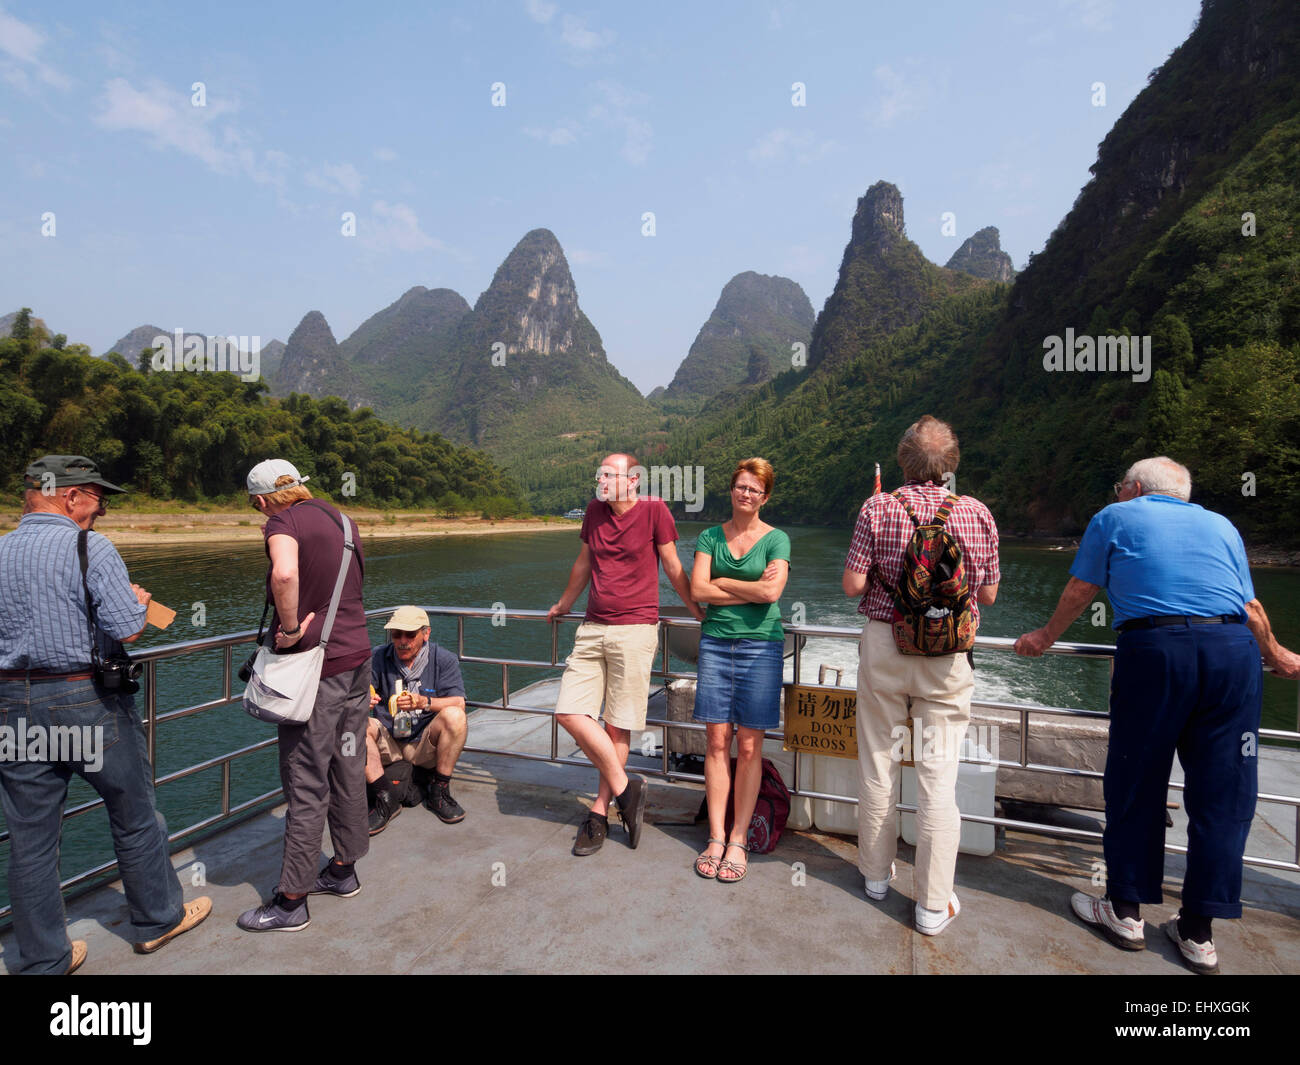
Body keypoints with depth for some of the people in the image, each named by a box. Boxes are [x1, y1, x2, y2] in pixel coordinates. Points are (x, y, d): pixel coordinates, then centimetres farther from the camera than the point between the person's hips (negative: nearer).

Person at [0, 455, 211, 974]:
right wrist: (137, 601, -1)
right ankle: (157, 919, 30)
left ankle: (43, 958, 25)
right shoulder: (90, 547, -14)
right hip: (89, 702, -5)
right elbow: (127, 629, -21)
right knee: (134, 816, 14)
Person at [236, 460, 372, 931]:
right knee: (347, 770, 18)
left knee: (306, 784, 3)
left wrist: (291, 629, -22)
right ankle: (344, 870, 34)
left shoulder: (285, 522, -12)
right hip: (357, 656, 8)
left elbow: (285, 573, -34)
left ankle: (291, 901, 18)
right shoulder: (341, 520, 12)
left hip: (316, 665, -8)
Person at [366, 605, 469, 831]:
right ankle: (384, 799, -19)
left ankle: (439, 792, -13)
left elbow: (458, 704, -13)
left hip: (425, 745, -1)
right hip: (387, 743, 2)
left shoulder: (444, 659, -3)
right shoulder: (378, 657, 1)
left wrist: (424, 702, -31)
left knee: (454, 716, -30)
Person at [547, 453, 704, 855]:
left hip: (635, 629, -5)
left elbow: (672, 566, 4)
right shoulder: (594, 511, 9)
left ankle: (600, 812, 18)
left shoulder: (654, 510, -6)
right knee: (570, 712, -4)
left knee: (617, 725, 1)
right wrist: (563, 605, 34)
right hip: (592, 628, 6)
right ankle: (626, 788, 10)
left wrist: (697, 611, 12)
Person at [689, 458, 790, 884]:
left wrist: (722, 582, -5)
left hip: (760, 646, -2)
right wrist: (752, 588, -8)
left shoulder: (776, 539, 3)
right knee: (717, 742, 4)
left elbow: (772, 593, -13)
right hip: (715, 643, 2)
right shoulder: (710, 537, 9)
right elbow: (698, 590, -4)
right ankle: (716, 837, 15)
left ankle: (738, 840, 14)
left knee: (749, 746, 2)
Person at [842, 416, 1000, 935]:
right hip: (948, 655, 1)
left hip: (884, 644, 0)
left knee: (878, 765, 13)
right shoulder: (975, 512, -2)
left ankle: (876, 874, 31)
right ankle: (933, 905, 16)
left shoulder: (878, 508, -7)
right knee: (938, 776, 7)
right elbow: (988, 594, 4)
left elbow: (852, 584, -9)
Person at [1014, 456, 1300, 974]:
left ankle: (1126, 912, 20)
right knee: (1222, 795, 11)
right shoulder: (1221, 524, 22)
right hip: (1233, 651, 4)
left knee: (1135, 786, 9)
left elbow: (1079, 591, 13)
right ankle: (1198, 933, 19)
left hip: (1154, 650, -4)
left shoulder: (1116, 517, 12)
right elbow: (1251, 608, 21)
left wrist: (1046, 637, 28)